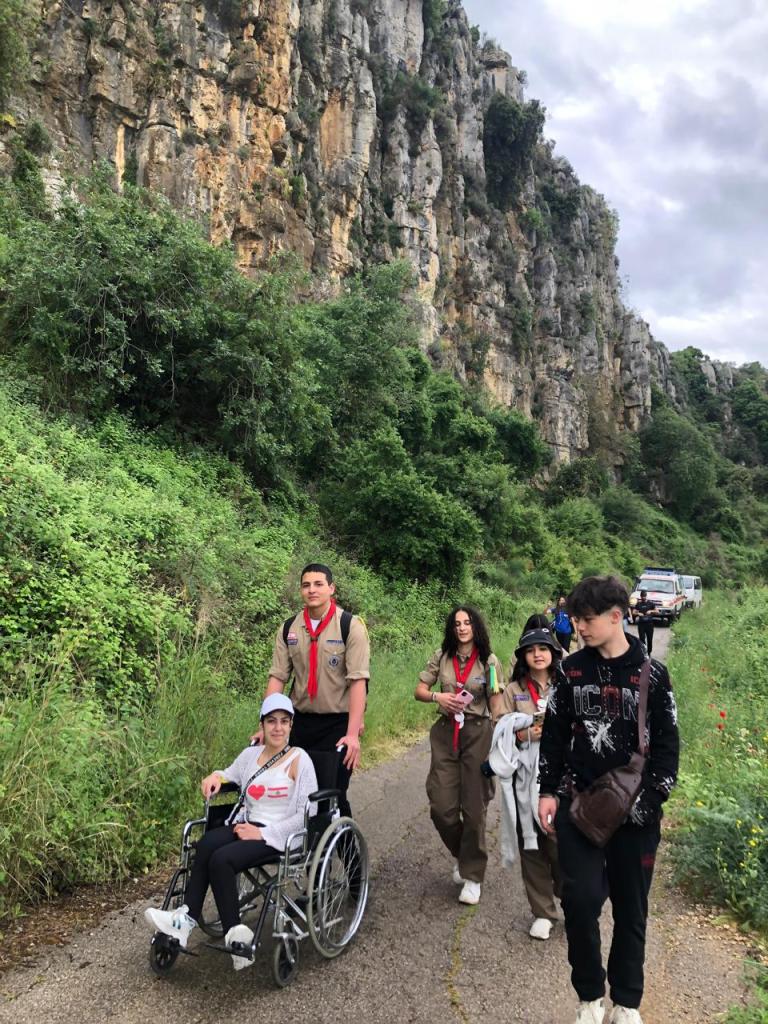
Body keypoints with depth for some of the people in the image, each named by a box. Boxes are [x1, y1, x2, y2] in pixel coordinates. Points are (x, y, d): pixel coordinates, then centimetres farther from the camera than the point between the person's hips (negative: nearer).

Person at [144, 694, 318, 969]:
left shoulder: (299, 759, -6)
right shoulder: (250, 754, 12)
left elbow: (308, 812, -10)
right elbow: (229, 775, 30)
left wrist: (263, 833, -15)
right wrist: (215, 777, 4)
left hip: (279, 836, -5)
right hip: (246, 826, 5)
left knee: (221, 859, -28)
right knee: (207, 843, -26)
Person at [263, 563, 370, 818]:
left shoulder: (351, 626, -10)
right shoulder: (288, 629, 3)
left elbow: (358, 681, -15)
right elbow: (277, 677, 3)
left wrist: (353, 734, -20)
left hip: (338, 723, -4)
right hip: (301, 721, 4)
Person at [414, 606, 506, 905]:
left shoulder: (489, 661, -1)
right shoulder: (441, 657, 4)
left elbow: (496, 706, 0)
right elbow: (419, 691, 7)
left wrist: (496, 742, -6)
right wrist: (437, 696, -13)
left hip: (478, 733, -2)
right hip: (445, 733, 2)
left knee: (474, 807, 2)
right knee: (441, 807, 0)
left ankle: (472, 876, 19)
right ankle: (462, 855, 30)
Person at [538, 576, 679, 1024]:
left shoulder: (652, 674, -5)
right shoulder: (572, 670, 0)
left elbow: (666, 745, -3)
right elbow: (554, 734, 6)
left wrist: (650, 805, -9)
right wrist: (548, 792, 2)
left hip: (633, 811, -1)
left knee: (631, 907, 10)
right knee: (581, 899, -4)